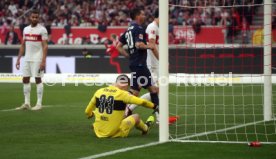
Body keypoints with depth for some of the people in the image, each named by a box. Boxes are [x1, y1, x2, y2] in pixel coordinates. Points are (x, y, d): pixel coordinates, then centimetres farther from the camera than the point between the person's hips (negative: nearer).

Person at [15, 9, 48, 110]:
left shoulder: (42, 30, -6)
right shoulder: (26, 29, 13)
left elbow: (45, 46, -10)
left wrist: (43, 61, -18)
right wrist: (18, 59, 13)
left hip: (37, 59, -6)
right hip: (27, 59, 6)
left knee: (38, 79, -5)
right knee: (25, 79, 4)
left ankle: (39, 104, 0)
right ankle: (27, 103, 10)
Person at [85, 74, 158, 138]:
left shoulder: (99, 92, 2)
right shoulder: (123, 94, -12)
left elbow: (87, 112, 13)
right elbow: (141, 102, -12)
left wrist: (90, 115, 37)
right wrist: (154, 106, 6)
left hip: (99, 133, 4)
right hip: (116, 133, -4)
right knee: (136, 117, 19)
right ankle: (145, 128, 44)